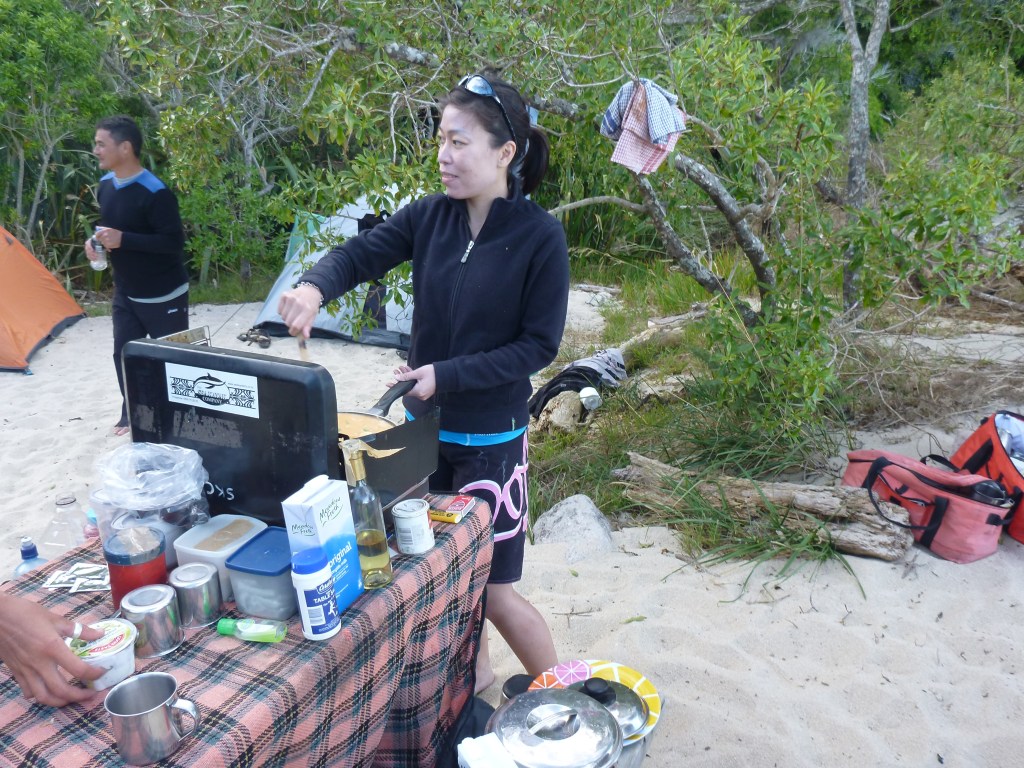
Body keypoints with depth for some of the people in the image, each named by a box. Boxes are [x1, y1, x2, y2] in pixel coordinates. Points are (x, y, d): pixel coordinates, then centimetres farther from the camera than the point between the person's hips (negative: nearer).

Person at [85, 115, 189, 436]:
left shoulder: (154, 193, -23)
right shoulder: (106, 184, 3)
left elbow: (174, 242, -25)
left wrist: (123, 240, -29)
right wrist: (95, 240, -3)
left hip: (163, 296, -8)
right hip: (124, 293, 8)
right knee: (124, 354, 15)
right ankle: (131, 413, 33)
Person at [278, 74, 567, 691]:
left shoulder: (540, 236, -15)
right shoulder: (431, 216, -3)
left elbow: (540, 345, -15)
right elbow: (358, 255, -2)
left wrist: (447, 375, -21)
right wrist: (315, 286, -25)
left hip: (491, 437, -5)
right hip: (426, 425, 5)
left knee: (493, 589, 4)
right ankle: (476, 676, 43)